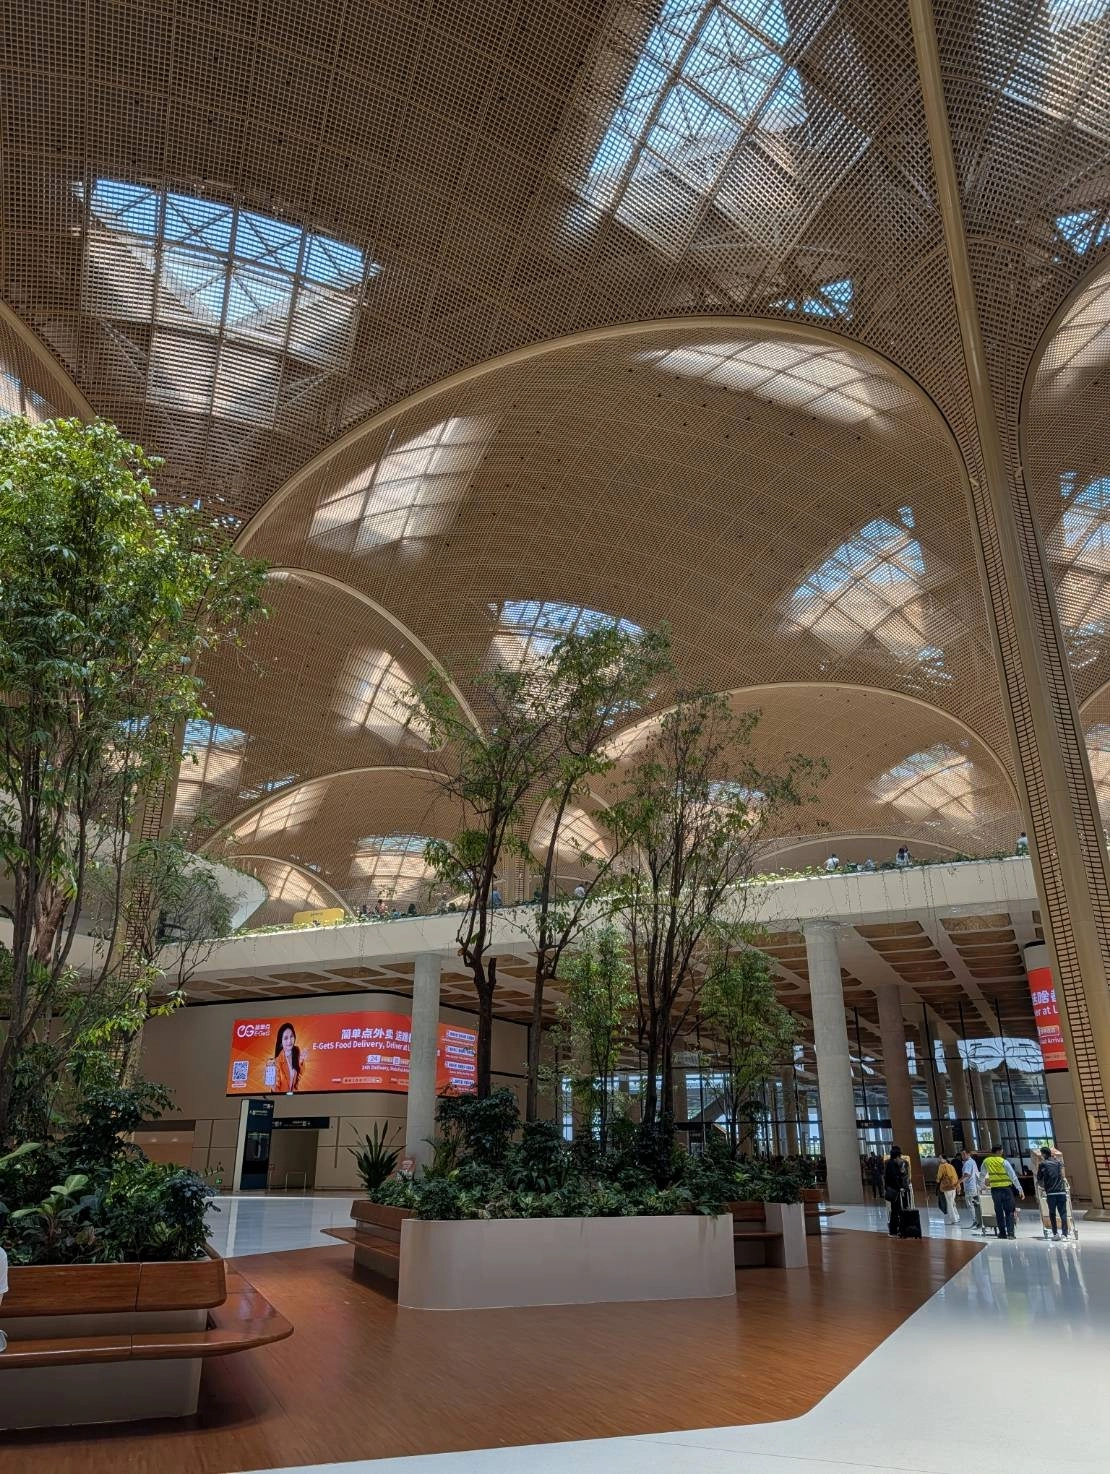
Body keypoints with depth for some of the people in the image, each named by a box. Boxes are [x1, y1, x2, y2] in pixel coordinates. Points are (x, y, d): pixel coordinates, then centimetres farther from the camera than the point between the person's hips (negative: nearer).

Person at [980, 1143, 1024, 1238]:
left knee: (999, 1212, 11)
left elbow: (982, 1175, 15)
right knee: (1009, 1211, 4)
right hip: (1006, 1188, -3)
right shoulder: (1003, 1162, -9)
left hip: (994, 1189, 3)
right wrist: (1020, 1189, -8)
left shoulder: (986, 1161, 4)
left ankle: (1002, 1233, 11)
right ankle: (1010, 1233, -5)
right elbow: (1013, 1176, -11)